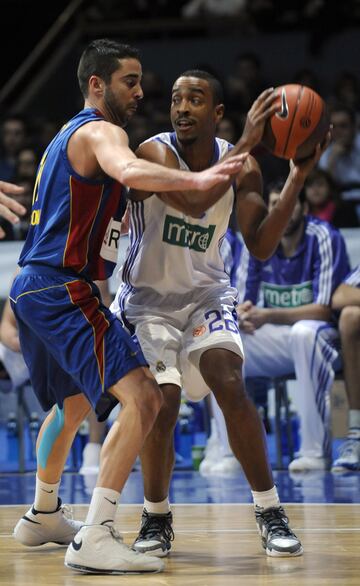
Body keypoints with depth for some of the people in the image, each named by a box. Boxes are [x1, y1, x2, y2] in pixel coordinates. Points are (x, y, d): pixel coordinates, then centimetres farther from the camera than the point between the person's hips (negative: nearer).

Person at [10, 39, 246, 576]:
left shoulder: (70, 135, 22)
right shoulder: (100, 132, -10)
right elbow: (129, 172, -33)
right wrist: (195, 180, -44)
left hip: (34, 290, 11)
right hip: (64, 290, -11)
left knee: (74, 402, 31)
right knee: (142, 397, -20)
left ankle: (43, 516, 47)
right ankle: (95, 540, -27)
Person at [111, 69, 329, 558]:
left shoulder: (241, 167, -5)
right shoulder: (154, 152, -18)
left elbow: (261, 246, -10)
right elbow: (192, 202, -38)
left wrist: (298, 176, -18)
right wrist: (246, 144, -39)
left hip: (206, 293, 3)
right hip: (149, 298, -2)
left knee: (230, 387, -19)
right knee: (161, 402, -17)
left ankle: (270, 512, -9)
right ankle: (156, 518, 5)